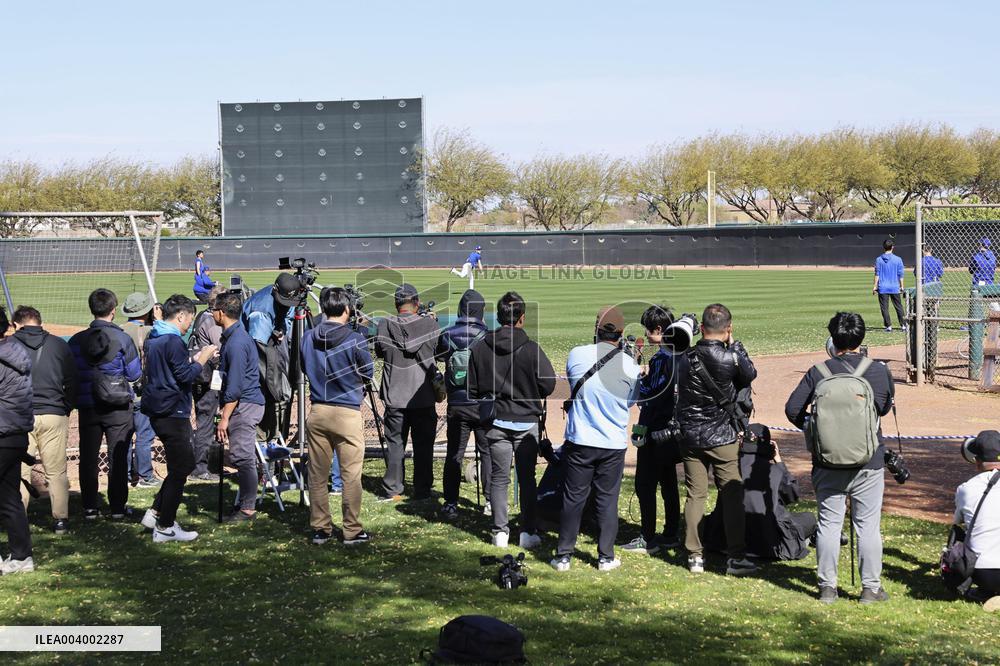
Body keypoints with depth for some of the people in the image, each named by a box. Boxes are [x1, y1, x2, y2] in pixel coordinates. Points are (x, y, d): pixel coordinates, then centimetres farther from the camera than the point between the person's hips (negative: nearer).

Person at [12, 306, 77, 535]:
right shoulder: (59, 345, 4)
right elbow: (72, 382, 7)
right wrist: (66, 411, 17)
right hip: (54, 416, 1)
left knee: (20, 472, 5)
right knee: (56, 472, 7)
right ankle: (60, 520, 9)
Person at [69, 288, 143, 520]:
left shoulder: (76, 340, -2)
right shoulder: (122, 338, -11)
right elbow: (135, 374, -5)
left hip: (87, 407, 3)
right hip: (118, 407, -3)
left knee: (88, 458, 10)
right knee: (118, 458, 5)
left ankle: (89, 507, 13)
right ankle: (118, 507, 8)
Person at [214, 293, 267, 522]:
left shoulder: (236, 342, -18)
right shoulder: (235, 336, 14)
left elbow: (235, 386, -21)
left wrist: (224, 418, -19)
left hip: (244, 406, -10)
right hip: (247, 404, 10)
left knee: (243, 457, -6)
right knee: (244, 457, 13)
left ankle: (247, 509, -1)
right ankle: (246, 504, 20)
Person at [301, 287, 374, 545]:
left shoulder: (309, 338, 2)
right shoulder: (355, 340, -11)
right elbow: (368, 374, 0)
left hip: (317, 413, 4)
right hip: (347, 414, -4)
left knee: (317, 474, 11)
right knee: (351, 475, 3)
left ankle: (320, 528, 16)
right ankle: (352, 531, 6)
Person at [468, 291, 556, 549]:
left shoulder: (480, 348, -5)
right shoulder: (531, 349, -16)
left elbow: (472, 387, 1)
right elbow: (548, 385, -10)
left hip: (495, 422, 2)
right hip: (526, 423, -2)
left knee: (498, 477, 9)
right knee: (527, 478, 9)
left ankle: (500, 531, 9)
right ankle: (528, 532, 11)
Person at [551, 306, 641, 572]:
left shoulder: (576, 355, -8)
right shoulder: (630, 365, -8)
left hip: (580, 441, 0)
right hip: (614, 444, 0)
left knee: (573, 499, 8)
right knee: (607, 500, 10)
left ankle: (563, 556, 13)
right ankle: (606, 557, 15)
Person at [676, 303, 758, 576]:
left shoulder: (685, 358, -3)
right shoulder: (731, 358, -13)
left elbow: (681, 394, 6)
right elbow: (751, 374, 6)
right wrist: (734, 344, 11)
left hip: (690, 437, 4)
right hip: (723, 438, -3)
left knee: (695, 495, 9)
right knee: (732, 496, 3)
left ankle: (695, 556, 13)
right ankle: (736, 557, 4)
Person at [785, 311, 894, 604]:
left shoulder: (818, 372, -6)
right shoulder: (879, 372, -4)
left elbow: (792, 409, -3)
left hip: (827, 464, 1)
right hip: (868, 463, 0)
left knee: (828, 523, 9)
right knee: (868, 525, 8)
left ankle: (827, 587, 14)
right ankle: (871, 588, 13)